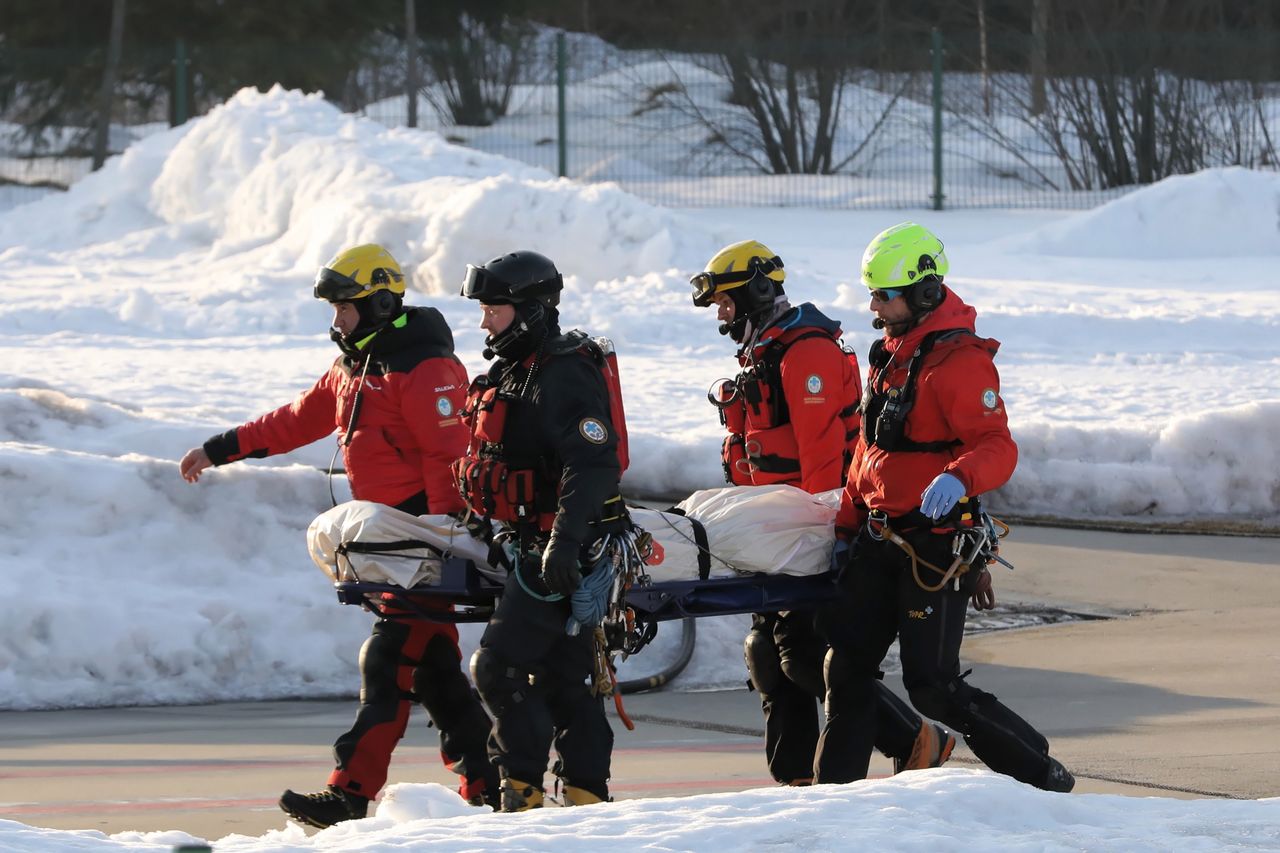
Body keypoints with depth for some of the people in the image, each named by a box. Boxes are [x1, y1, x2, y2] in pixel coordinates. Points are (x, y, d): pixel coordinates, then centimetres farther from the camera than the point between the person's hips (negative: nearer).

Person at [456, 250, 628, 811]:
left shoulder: (563, 375, -18)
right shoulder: (511, 372, 15)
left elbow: (592, 463, -28)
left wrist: (564, 540, -35)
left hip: (565, 547, -11)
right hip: (533, 542, 11)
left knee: (500, 666, -14)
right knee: (562, 673, 12)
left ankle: (522, 786, -10)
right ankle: (586, 792, 16)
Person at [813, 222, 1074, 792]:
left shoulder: (960, 360, -15)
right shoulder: (889, 355, 15)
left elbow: (998, 448, -23)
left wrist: (958, 477, -43)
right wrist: (848, 525, 21)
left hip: (936, 543, -9)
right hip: (882, 541, 9)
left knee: (934, 686, -9)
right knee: (848, 667, 6)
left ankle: (1041, 775, 5)